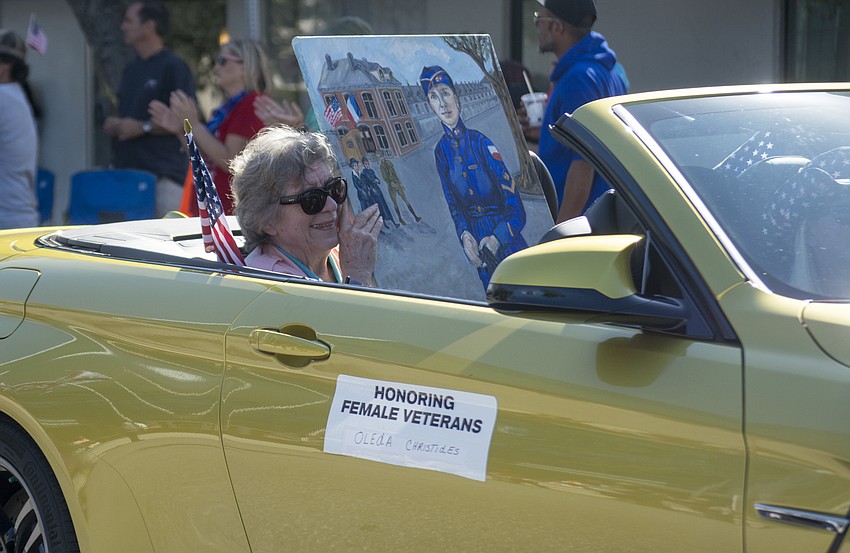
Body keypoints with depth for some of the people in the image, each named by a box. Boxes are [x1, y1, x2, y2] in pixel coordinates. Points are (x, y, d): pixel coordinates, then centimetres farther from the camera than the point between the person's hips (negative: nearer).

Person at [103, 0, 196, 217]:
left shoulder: (173, 67, -6)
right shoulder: (131, 70, 20)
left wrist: (144, 127, -17)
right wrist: (113, 125, 7)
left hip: (163, 176, -8)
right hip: (126, 172, 8)